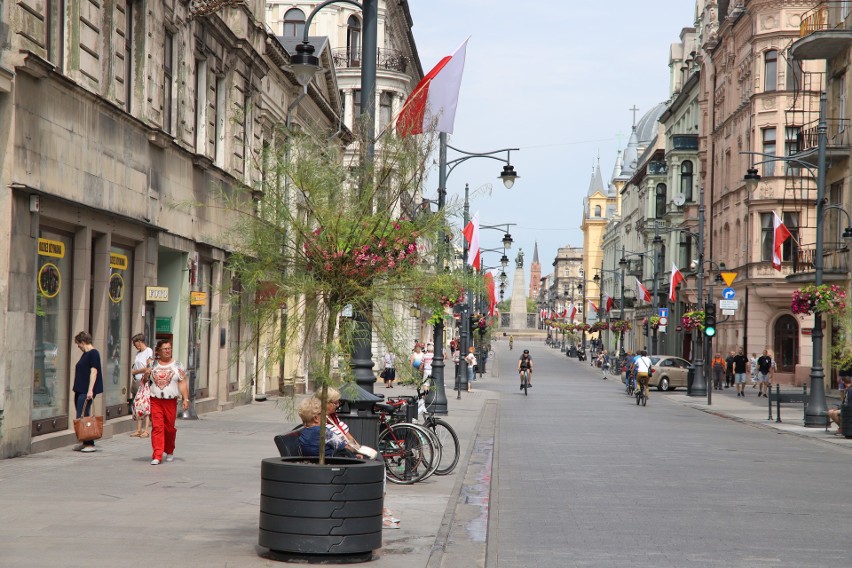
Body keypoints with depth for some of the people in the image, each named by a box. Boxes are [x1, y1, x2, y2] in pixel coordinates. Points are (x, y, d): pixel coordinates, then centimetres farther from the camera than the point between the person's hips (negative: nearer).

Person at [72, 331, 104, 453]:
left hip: (86, 391, -10)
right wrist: (76, 388, 25)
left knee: (82, 417, -11)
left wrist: (90, 390, -23)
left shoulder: (93, 353, -11)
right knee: (81, 417, 9)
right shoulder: (85, 354, 18)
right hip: (80, 390, 10)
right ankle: (85, 443, 13)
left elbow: (94, 371, -18)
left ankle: (90, 444, -9)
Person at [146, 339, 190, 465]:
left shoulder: (177, 365, 6)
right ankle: (157, 456, -12)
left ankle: (169, 452, 31)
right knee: (157, 427, -10)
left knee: (169, 427, 7)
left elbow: (182, 383, 1)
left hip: (171, 401, 0)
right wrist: (146, 375, -4)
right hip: (155, 401, 0)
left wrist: (186, 399, -8)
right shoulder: (153, 365, 11)